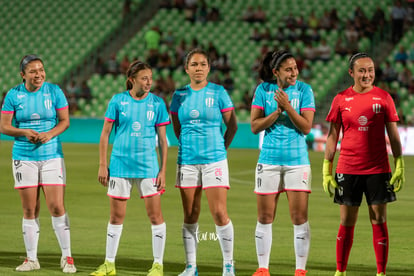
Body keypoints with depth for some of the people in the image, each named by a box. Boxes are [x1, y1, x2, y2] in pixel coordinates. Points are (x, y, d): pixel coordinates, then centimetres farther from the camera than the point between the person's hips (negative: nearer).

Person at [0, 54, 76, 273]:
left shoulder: (54, 91, -1)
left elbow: (65, 121, 3)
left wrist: (50, 134, -16)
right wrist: (24, 132, -17)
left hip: (52, 156, -1)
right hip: (24, 157, 1)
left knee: (57, 207, -7)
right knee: (29, 210, 3)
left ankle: (67, 257, 4)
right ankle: (31, 259, 13)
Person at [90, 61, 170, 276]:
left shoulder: (157, 103, 1)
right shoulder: (118, 101, -1)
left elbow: (162, 139, 5)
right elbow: (105, 134, 4)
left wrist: (163, 170, 0)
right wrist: (102, 165, 0)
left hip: (148, 167, 0)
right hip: (119, 166, 0)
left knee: (155, 215, -2)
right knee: (116, 216, 6)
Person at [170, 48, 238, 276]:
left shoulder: (218, 93, -1)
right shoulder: (179, 95, 7)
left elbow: (232, 126, 5)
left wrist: (219, 147, 9)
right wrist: (190, 144, 12)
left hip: (214, 161, -3)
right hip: (187, 161, 3)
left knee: (219, 214, -9)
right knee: (190, 217, 4)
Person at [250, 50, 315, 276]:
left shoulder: (304, 90, -2)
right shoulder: (263, 90, 1)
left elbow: (306, 127, -8)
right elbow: (254, 126, -2)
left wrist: (288, 107, -20)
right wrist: (276, 112, -15)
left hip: (297, 161, -1)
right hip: (269, 161, 1)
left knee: (299, 217, -4)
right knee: (265, 218, 5)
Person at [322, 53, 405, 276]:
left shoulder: (383, 97, 2)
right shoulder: (341, 100, 3)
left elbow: (393, 135, 4)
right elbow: (332, 136, 6)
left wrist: (399, 166, -2)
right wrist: (327, 169, 2)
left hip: (378, 169, 0)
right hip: (348, 171, 0)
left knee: (379, 221, 0)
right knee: (346, 222, 5)